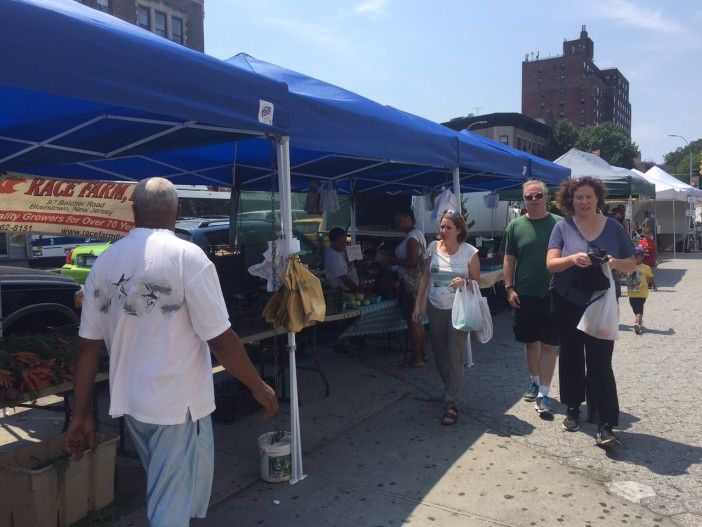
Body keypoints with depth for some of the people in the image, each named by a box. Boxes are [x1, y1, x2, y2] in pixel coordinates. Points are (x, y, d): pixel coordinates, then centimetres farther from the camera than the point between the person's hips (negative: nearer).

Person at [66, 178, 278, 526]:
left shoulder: (104, 262, 0)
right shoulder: (186, 255, -16)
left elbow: (87, 345, 2)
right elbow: (220, 339, -17)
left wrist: (81, 414, 10)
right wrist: (259, 387, -5)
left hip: (128, 402, 6)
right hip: (178, 404, -6)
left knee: (163, 487, 27)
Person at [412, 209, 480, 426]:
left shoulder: (470, 252, -10)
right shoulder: (433, 247, 0)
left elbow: (477, 282, -1)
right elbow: (425, 277, 7)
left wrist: (465, 283, -24)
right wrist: (418, 304, 5)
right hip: (435, 308, 4)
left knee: (455, 357, -4)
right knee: (439, 354, 14)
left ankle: (451, 404, 4)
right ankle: (451, 390, 35)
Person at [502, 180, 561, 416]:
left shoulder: (558, 224, 0)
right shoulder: (516, 226, 3)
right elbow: (509, 259, 5)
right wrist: (509, 288, -2)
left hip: (552, 295, -2)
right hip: (524, 295, 2)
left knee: (548, 344, 1)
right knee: (530, 341, 14)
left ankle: (543, 393, 7)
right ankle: (535, 381, 34)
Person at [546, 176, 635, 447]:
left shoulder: (613, 227, 3)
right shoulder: (563, 227, -1)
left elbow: (631, 264, 7)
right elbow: (551, 264, -8)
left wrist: (616, 263, -15)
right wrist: (573, 258, -27)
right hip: (567, 305, 1)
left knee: (600, 363, -5)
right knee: (571, 357, 12)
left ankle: (605, 424, -1)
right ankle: (573, 408, 29)